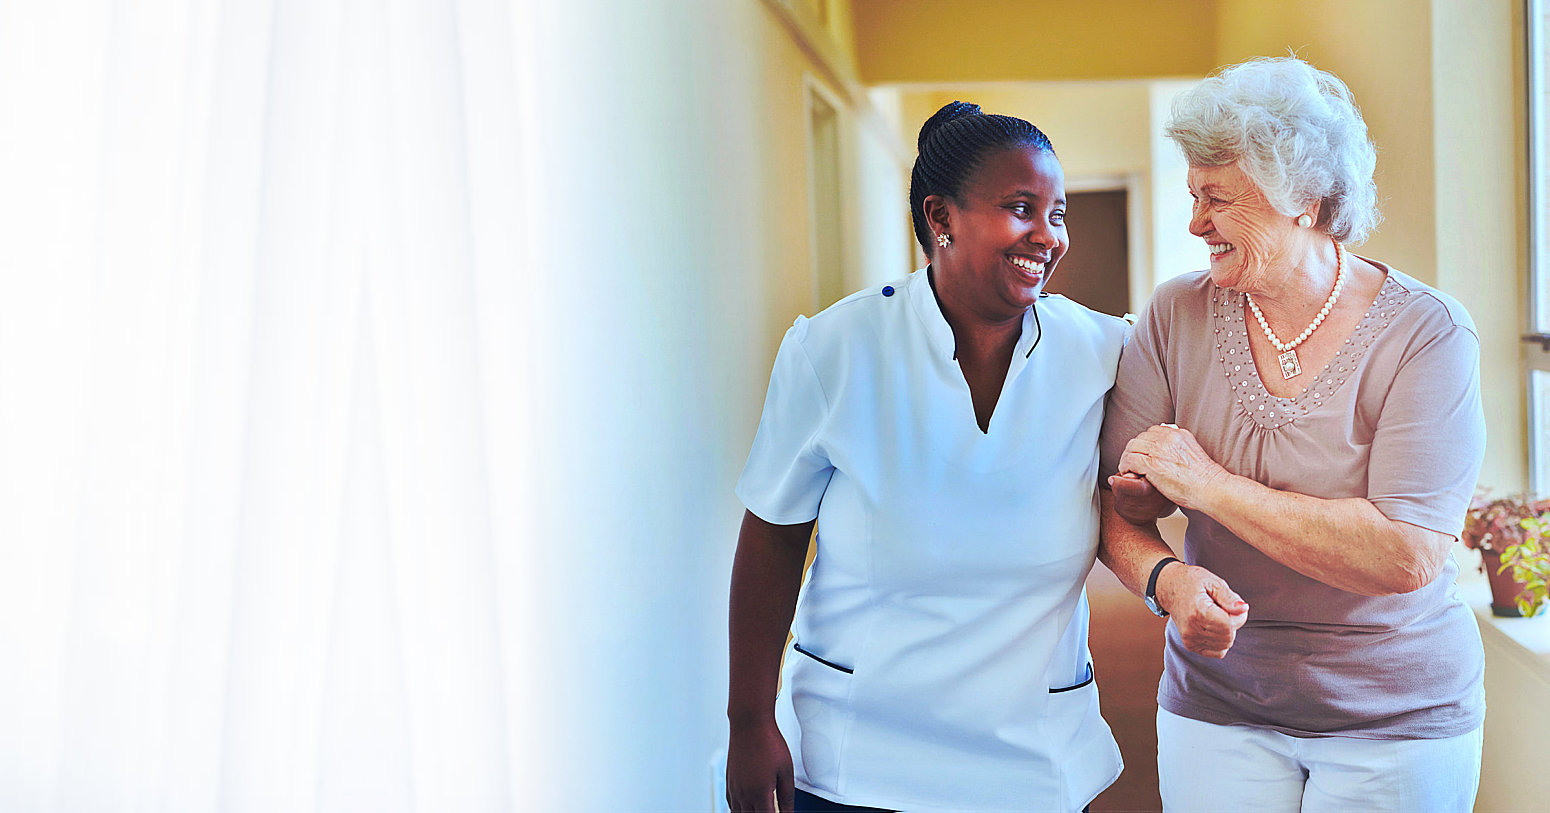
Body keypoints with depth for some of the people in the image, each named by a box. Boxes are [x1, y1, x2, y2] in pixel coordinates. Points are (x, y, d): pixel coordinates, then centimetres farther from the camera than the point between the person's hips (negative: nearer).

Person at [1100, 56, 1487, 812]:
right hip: (1219, 706, 2)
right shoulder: (1177, 317, -4)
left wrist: (1211, 487, -21)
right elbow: (1118, 505, -4)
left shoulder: (1427, 333, -14)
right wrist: (1164, 578, -26)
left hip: (1398, 717, -2)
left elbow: (1408, 557, -24)